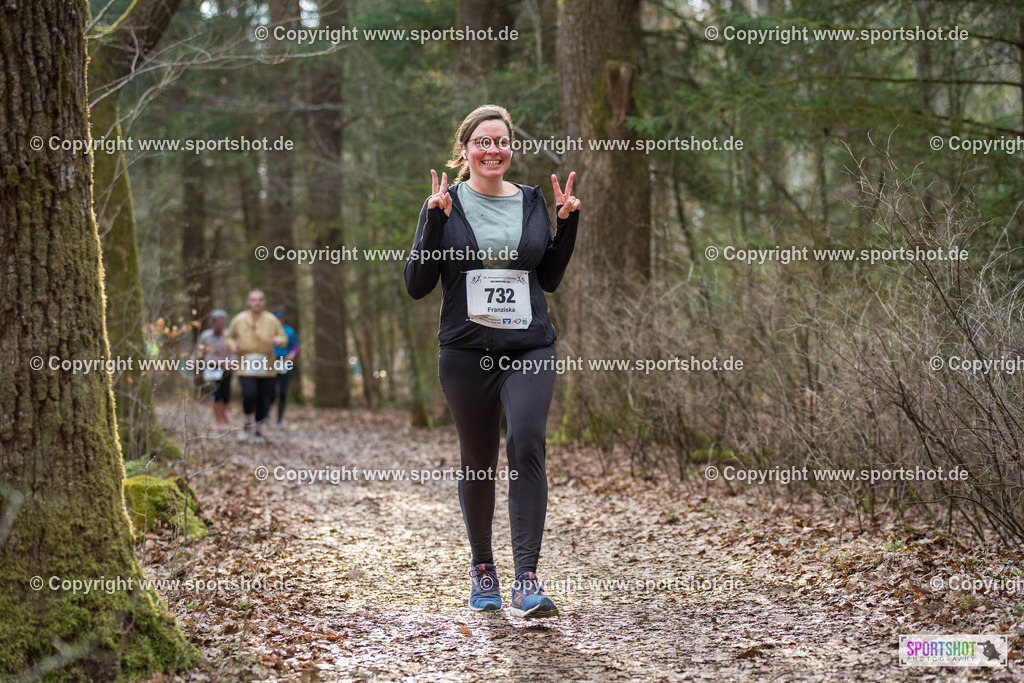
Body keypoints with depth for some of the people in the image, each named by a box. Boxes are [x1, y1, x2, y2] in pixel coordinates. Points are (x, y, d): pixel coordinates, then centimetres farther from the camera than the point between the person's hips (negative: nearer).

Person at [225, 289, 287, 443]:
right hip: (246, 367, -1)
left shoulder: (272, 320, 3)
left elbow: (284, 338, 8)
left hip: (266, 369, 1)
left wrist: (278, 340, -15)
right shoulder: (239, 320, 4)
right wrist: (233, 346, -4)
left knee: (263, 400, 1)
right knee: (249, 395, -20)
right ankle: (248, 421, 8)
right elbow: (230, 337, 18)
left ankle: (259, 426, 25)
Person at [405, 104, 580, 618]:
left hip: (530, 348, 1)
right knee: (478, 461, 8)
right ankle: (482, 567, 30)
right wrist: (435, 219, -13)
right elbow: (417, 284, -3)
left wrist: (567, 223, 4)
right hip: (467, 350, -1)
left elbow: (551, 279, 14)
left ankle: (527, 579, -20)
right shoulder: (445, 204, 2)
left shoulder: (532, 202, 10)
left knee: (528, 446, -18)